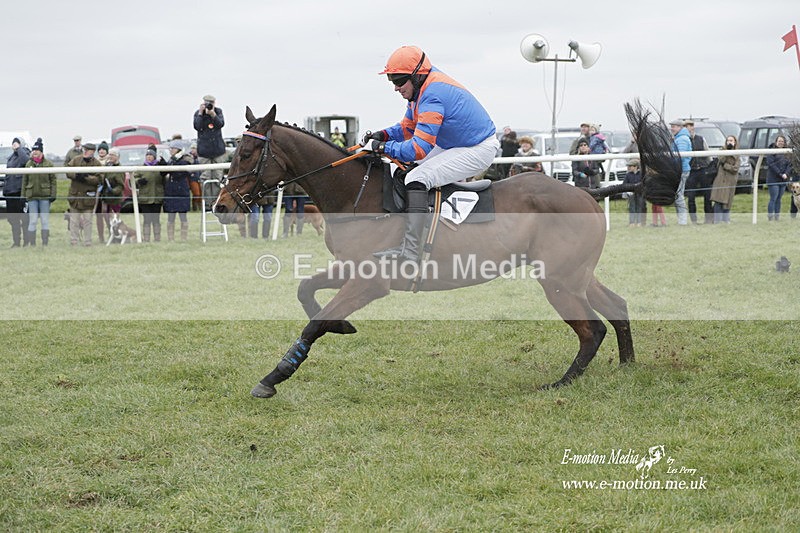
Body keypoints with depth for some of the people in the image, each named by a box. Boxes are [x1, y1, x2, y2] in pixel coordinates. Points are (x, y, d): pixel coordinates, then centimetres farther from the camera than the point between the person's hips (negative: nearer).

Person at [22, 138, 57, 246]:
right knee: (32, 220, 0)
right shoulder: (29, 164, 6)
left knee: (45, 220, 2)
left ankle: (45, 244, 7)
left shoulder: (48, 164, 0)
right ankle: (32, 244, 4)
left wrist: (53, 195, -4)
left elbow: (53, 180, 2)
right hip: (32, 196, 1)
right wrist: (23, 195, 6)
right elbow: (24, 181, 10)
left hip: (45, 196, -1)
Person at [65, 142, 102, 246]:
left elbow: (98, 179, -11)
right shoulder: (75, 160, 6)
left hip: (88, 195, -2)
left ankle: (87, 242, 10)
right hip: (75, 194, 2)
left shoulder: (96, 164, -2)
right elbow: (68, 172, 1)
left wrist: (86, 178, -23)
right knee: (74, 220, 5)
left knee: (87, 221, 3)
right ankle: (74, 242, 12)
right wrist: (76, 175, -17)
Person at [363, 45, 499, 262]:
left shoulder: (432, 95, -26)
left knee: (417, 178, -25)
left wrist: (382, 147, -25)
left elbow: (419, 148, -30)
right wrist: (383, 135, -3)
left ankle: (409, 251, -32)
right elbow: (407, 127, 16)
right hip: (455, 145, 12)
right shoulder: (422, 88, 6)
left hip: (478, 151, -12)